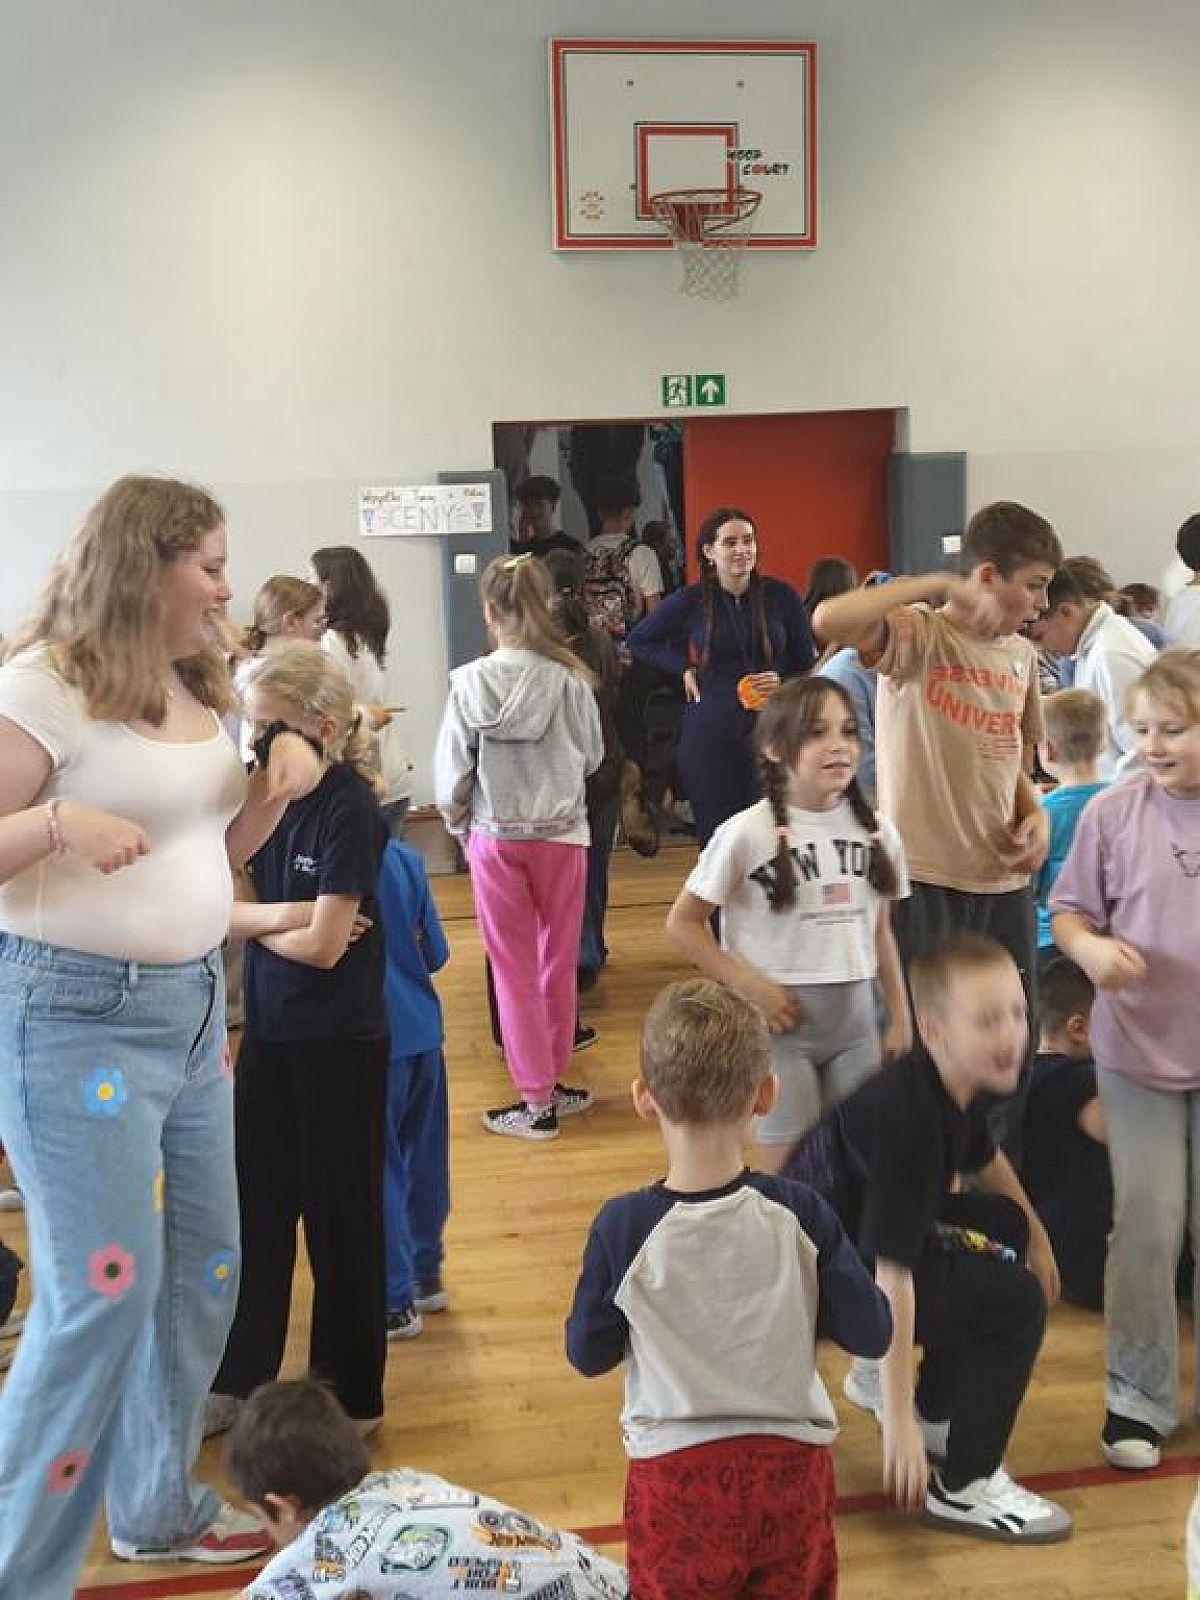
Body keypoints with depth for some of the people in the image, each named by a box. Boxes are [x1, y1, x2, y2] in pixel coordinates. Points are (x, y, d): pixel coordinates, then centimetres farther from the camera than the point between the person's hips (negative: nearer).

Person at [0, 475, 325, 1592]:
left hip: (192, 1005, 9)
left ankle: (157, 1508, 35)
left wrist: (279, 783, 2)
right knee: (103, 1291, -6)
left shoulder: (194, 689, 11)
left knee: (203, 1268, 15)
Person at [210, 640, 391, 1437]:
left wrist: (254, 922, -2)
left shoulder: (349, 812, -16)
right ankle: (239, 1379, 28)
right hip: (270, 1027, 6)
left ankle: (353, 1395, 22)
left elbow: (323, 945, -19)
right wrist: (287, 914, -18)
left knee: (340, 1211, 6)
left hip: (338, 1039, -6)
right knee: (256, 1200, 13)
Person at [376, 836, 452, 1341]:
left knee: (378, 1167, 6)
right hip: (422, 1028, 5)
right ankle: (426, 1274, 33)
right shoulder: (406, 860, -2)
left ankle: (396, 1300, 13)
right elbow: (436, 954, 3)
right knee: (424, 1157, 18)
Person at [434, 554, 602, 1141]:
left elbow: (452, 770, -7)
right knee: (558, 967, 16)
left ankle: (538, 1100, 12)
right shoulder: (570, 679, -12)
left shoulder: (468, 682, -13)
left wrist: (459, 823, 11)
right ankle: (553, 1080, 27)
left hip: (495, 839, -1)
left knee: (515, 972, 9)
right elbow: (593, 757, 1)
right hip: (562, 835, 1)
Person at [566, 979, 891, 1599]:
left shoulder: (621, 1229, -19)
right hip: (792, 1464, 1)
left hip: (675, 1473, -1)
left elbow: (588, 1355, -4)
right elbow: (871, 1334, -5)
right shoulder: (799, 1214, -16)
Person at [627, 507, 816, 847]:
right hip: (710, 738, 0)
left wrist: (783, 682, -9)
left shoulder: (780, 596, 4)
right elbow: (638, 641, 16)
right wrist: (684, 667, 4)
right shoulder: (691, 601, 2)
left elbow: (808, 666, 11)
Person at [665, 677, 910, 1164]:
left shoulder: (877, 831, 1)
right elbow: (682, 923, -7)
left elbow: (880, 931, 12)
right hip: (781, 1020, -4)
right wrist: (749, 985, -13)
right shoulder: (746, 833, -13)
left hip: (856, 1020, 4)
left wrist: (899, 1016, 11)